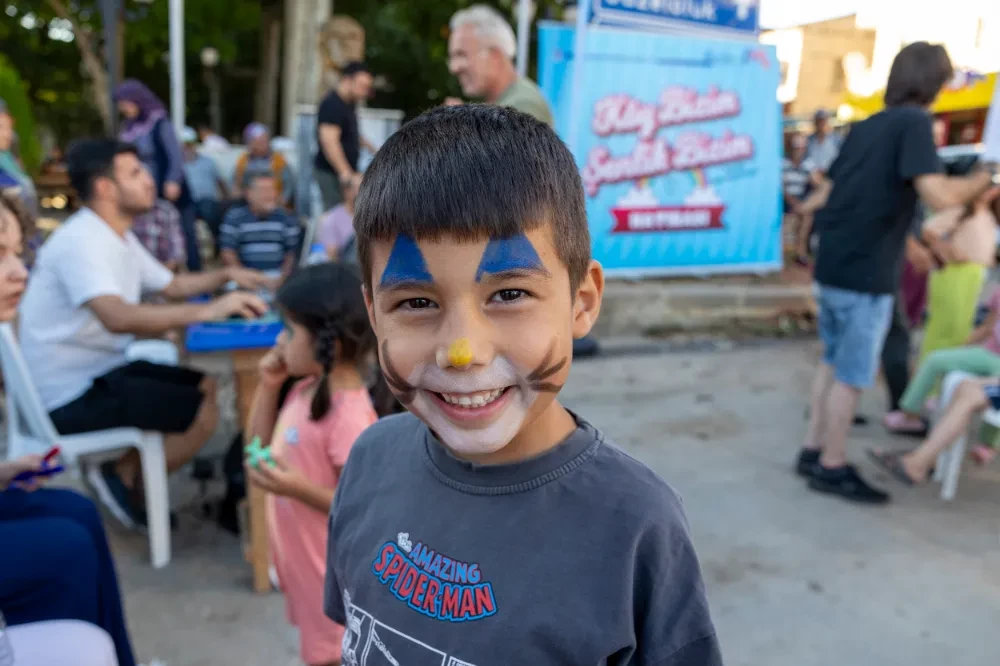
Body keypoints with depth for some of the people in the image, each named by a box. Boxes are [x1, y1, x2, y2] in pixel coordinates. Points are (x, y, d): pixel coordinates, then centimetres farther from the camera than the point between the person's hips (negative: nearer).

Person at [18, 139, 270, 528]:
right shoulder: (81, 241, -22)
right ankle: (123, 479, 1)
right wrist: (206, 310, -43)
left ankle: (129, 471, 14)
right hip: (71, 396, -10)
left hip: (101, 370, 10)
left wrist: (226, 276, 9)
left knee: (205, 386, 14)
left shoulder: (119, 238, 11)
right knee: (204, 413, -18)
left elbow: (171, 286, 24)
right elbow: (118, 318, -39)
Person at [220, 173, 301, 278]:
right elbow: (228, 253, 1)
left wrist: (282, 278, -6)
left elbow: (292, 252, 9)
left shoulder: (287, 219, 8)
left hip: (276, 276, 1)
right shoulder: (234, 218, 4)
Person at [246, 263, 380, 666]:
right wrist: (268, 387, -3)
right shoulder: (307, 390, -3)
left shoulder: (349, 415, -31)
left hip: (333, 571, -8)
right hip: (303, 559, 8)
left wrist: (299, 489, -37)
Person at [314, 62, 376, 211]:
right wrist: (347, 174, -29)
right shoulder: (332, 105, -15)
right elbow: (329, 142, -24)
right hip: (332, 173, -9)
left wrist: (373, 149, 20)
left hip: (347, 172, 9)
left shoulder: (349, 104, 15)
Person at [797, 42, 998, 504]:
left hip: (832, 267, 8)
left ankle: (813, 451, 27)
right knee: (852, 376, 3)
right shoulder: (914, 123, -11)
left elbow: (828, 195, 19)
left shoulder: (864, 127, 12)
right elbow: (939, 196, -22)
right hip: (865, 275, -8)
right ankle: (831, 468, 14)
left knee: (833, 363, 19)